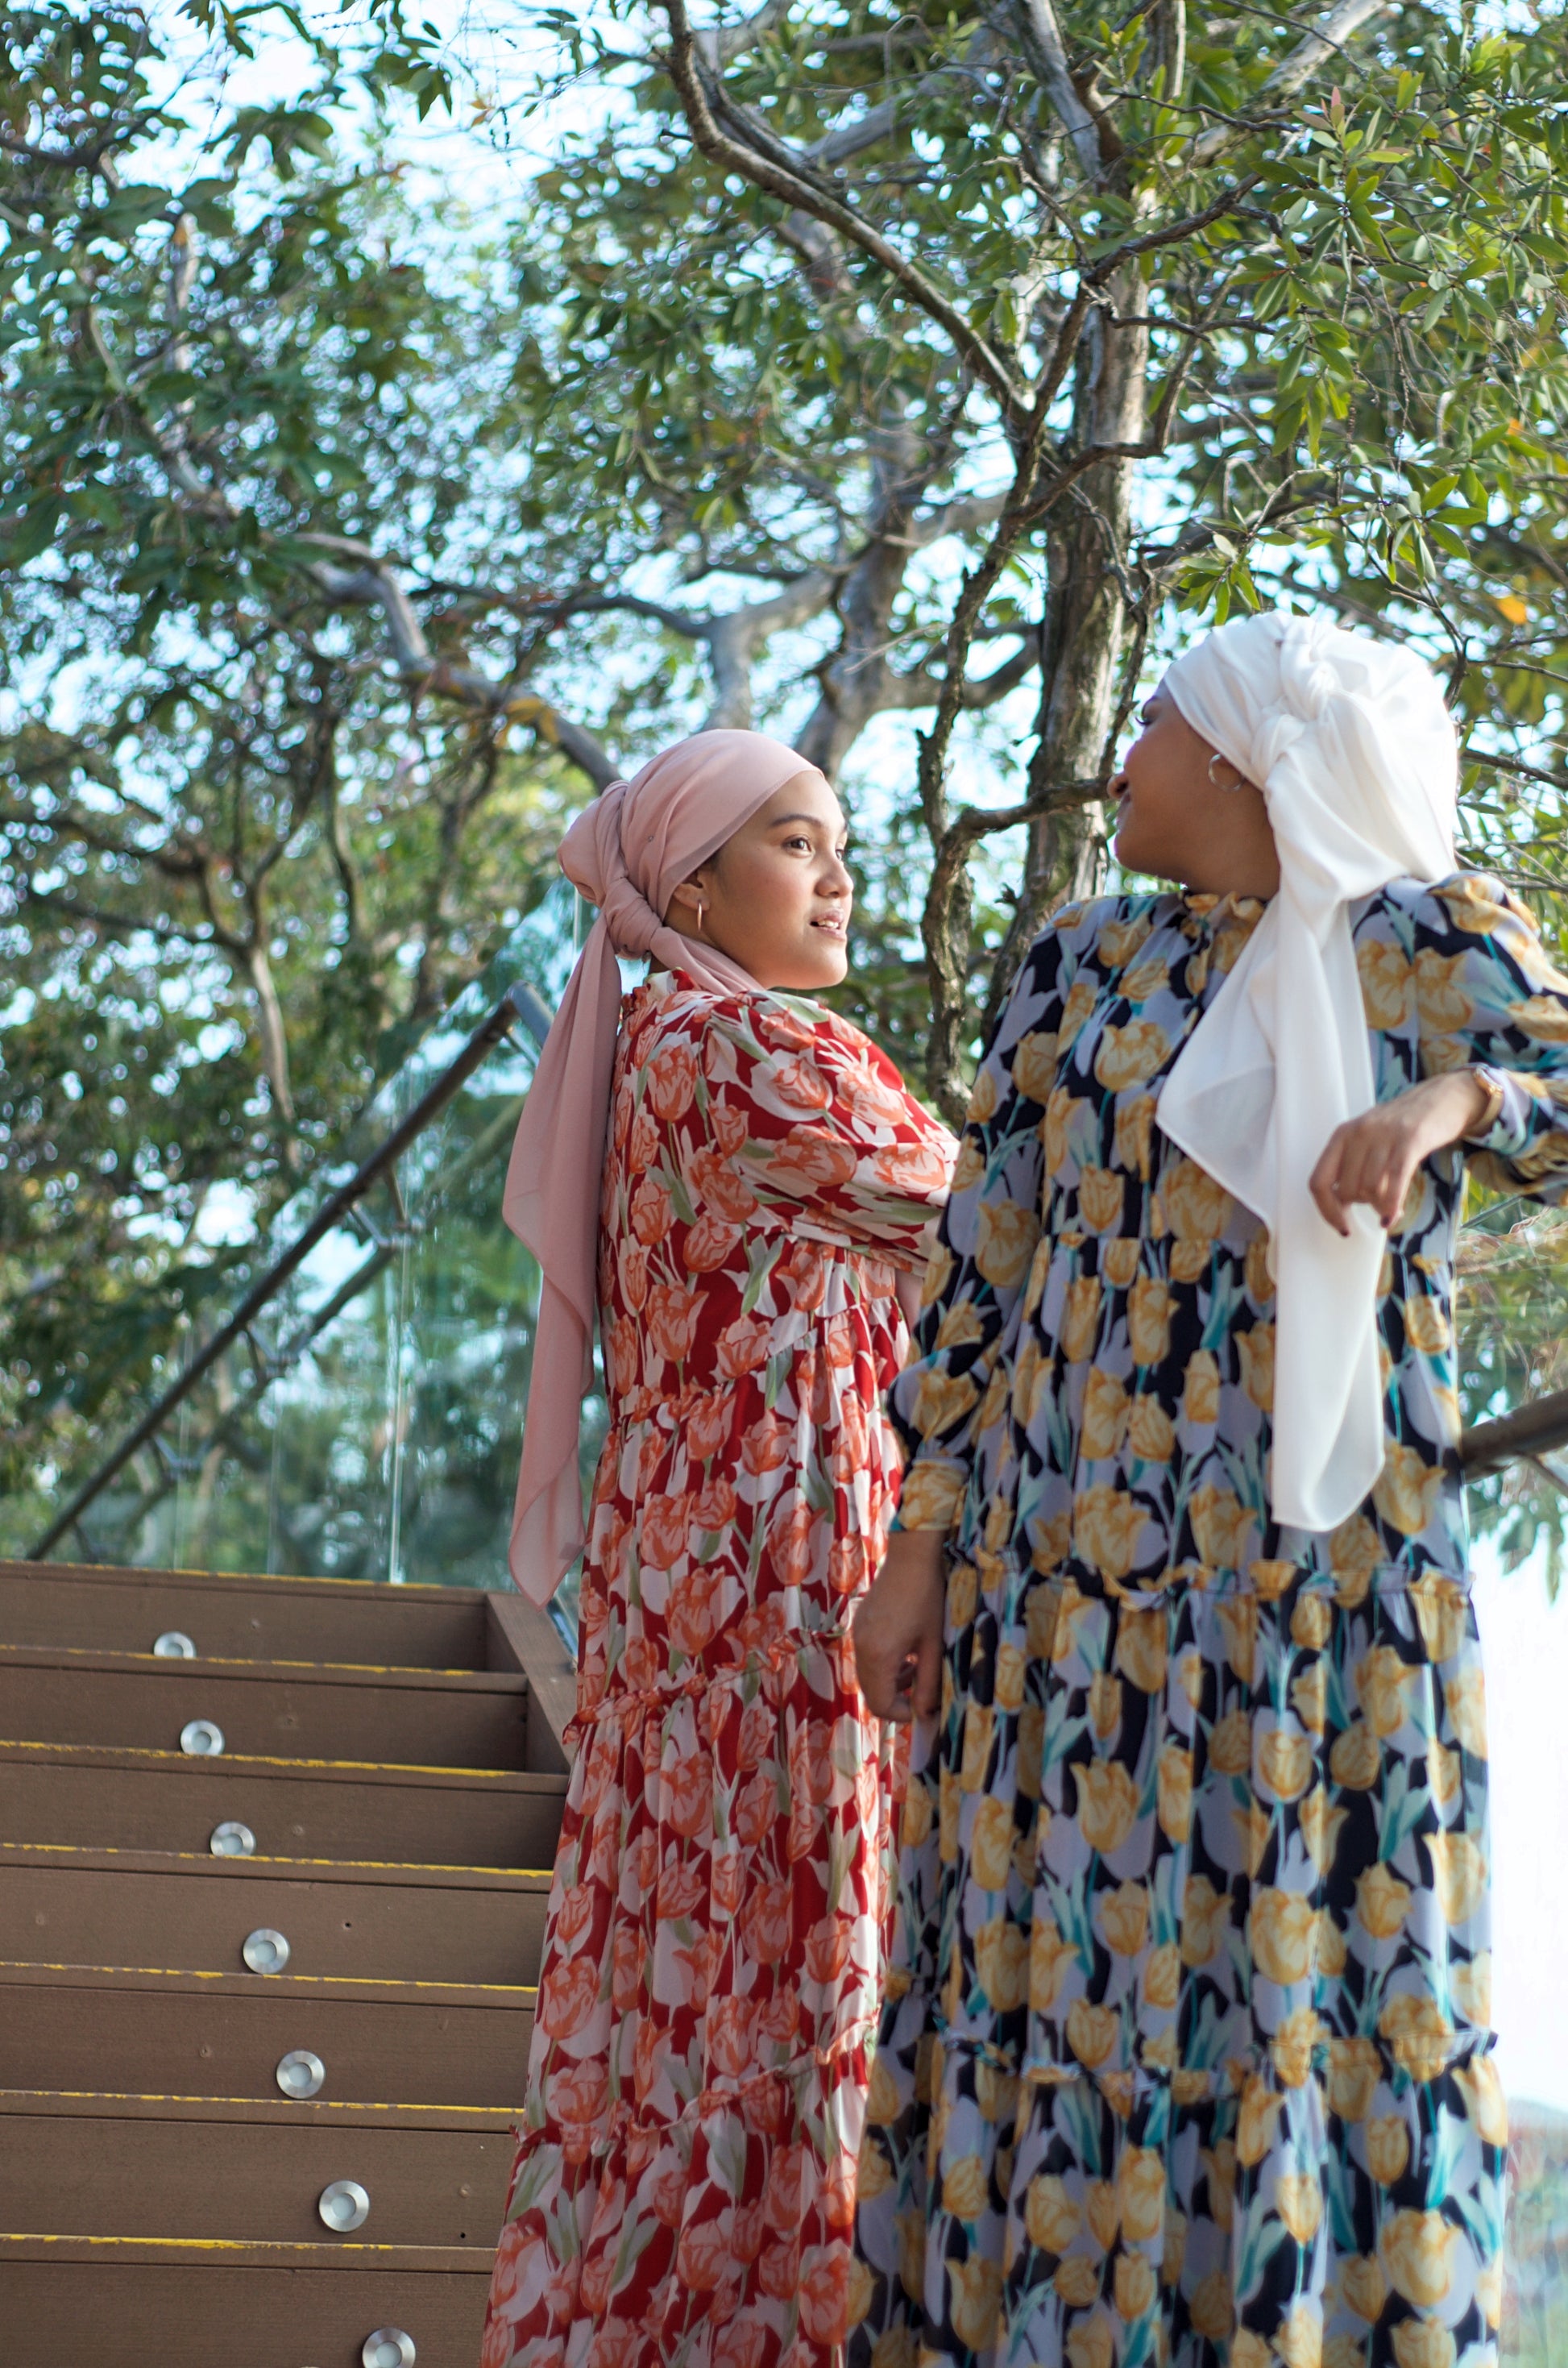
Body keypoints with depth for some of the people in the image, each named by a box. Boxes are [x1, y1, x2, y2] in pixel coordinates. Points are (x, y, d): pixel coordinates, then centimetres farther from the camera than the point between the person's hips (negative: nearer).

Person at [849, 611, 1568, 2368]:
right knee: (1066, 1942, 2)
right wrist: (918, 1550, 4)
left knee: (1301, 1947, -3)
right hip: (1076, 1545, 3)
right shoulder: (1082, 968, 10)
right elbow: (982, 1266, 9)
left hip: (1319, 1552, -3)